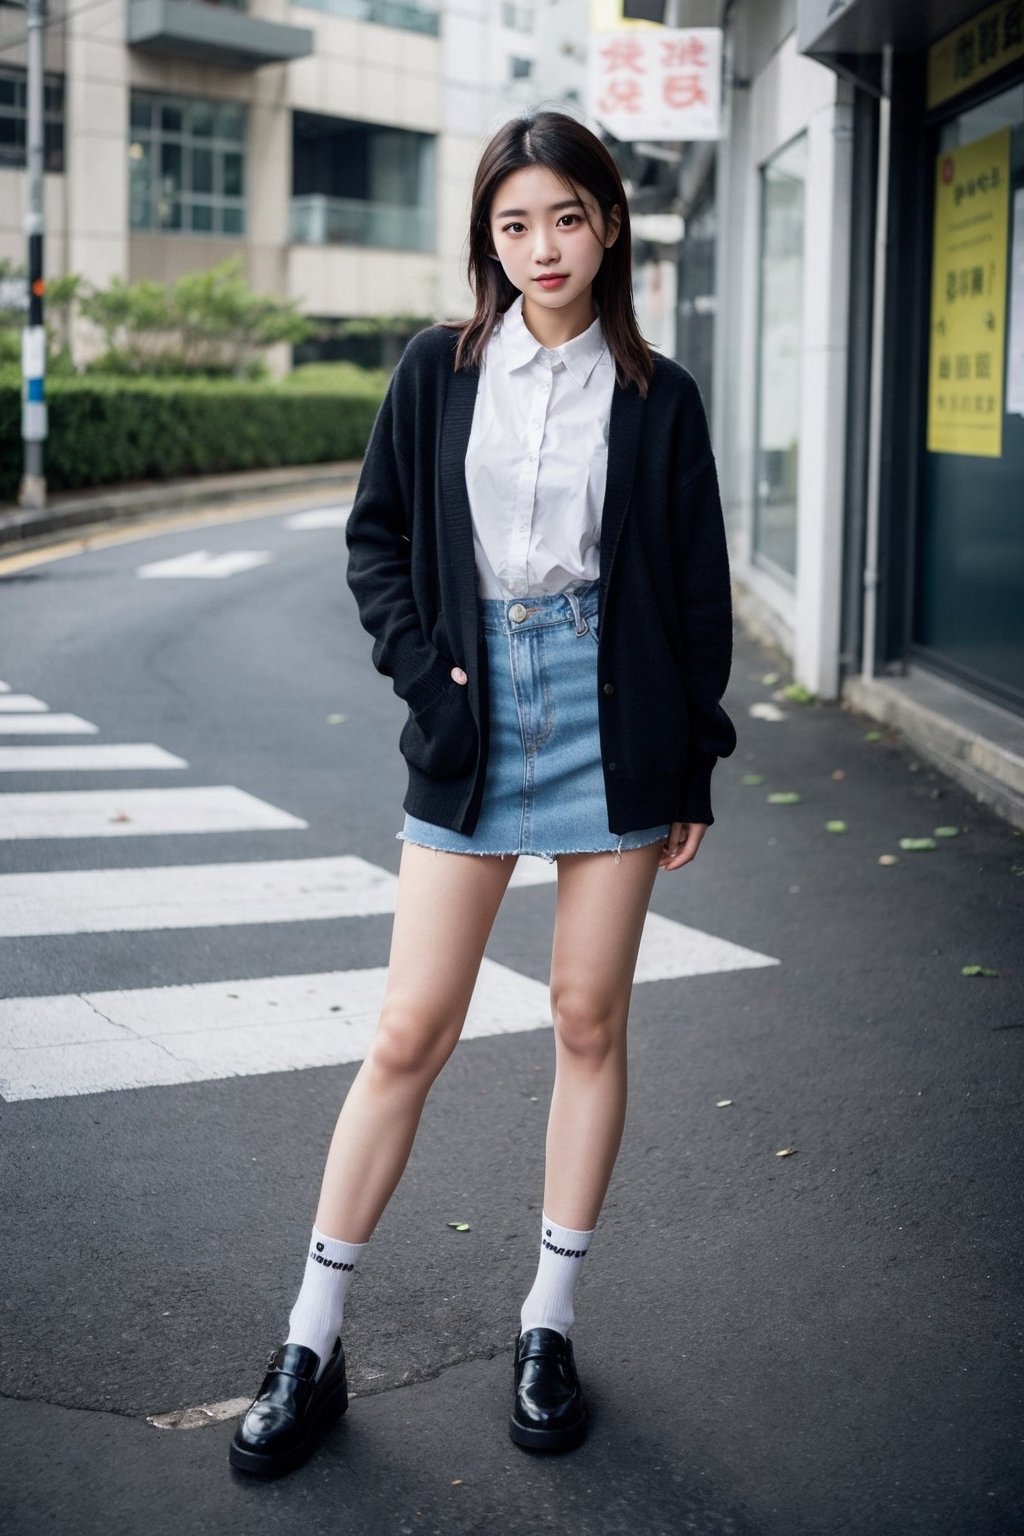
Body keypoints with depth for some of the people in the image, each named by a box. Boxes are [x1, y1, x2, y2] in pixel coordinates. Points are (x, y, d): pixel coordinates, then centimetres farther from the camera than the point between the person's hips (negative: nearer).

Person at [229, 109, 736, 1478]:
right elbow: (376, 534, 10)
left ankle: (549, 1326, 21)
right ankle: (312, 1344, 11)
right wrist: (421, 663, -5)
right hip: (475, 721, 0)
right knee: (410, 1033, 0)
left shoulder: (656, 396, 2)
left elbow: (698, 592, 4)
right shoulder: (438, 371, 4)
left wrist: (694, 770, 3)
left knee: (591, 1023, 6)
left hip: (611, 715, 0)